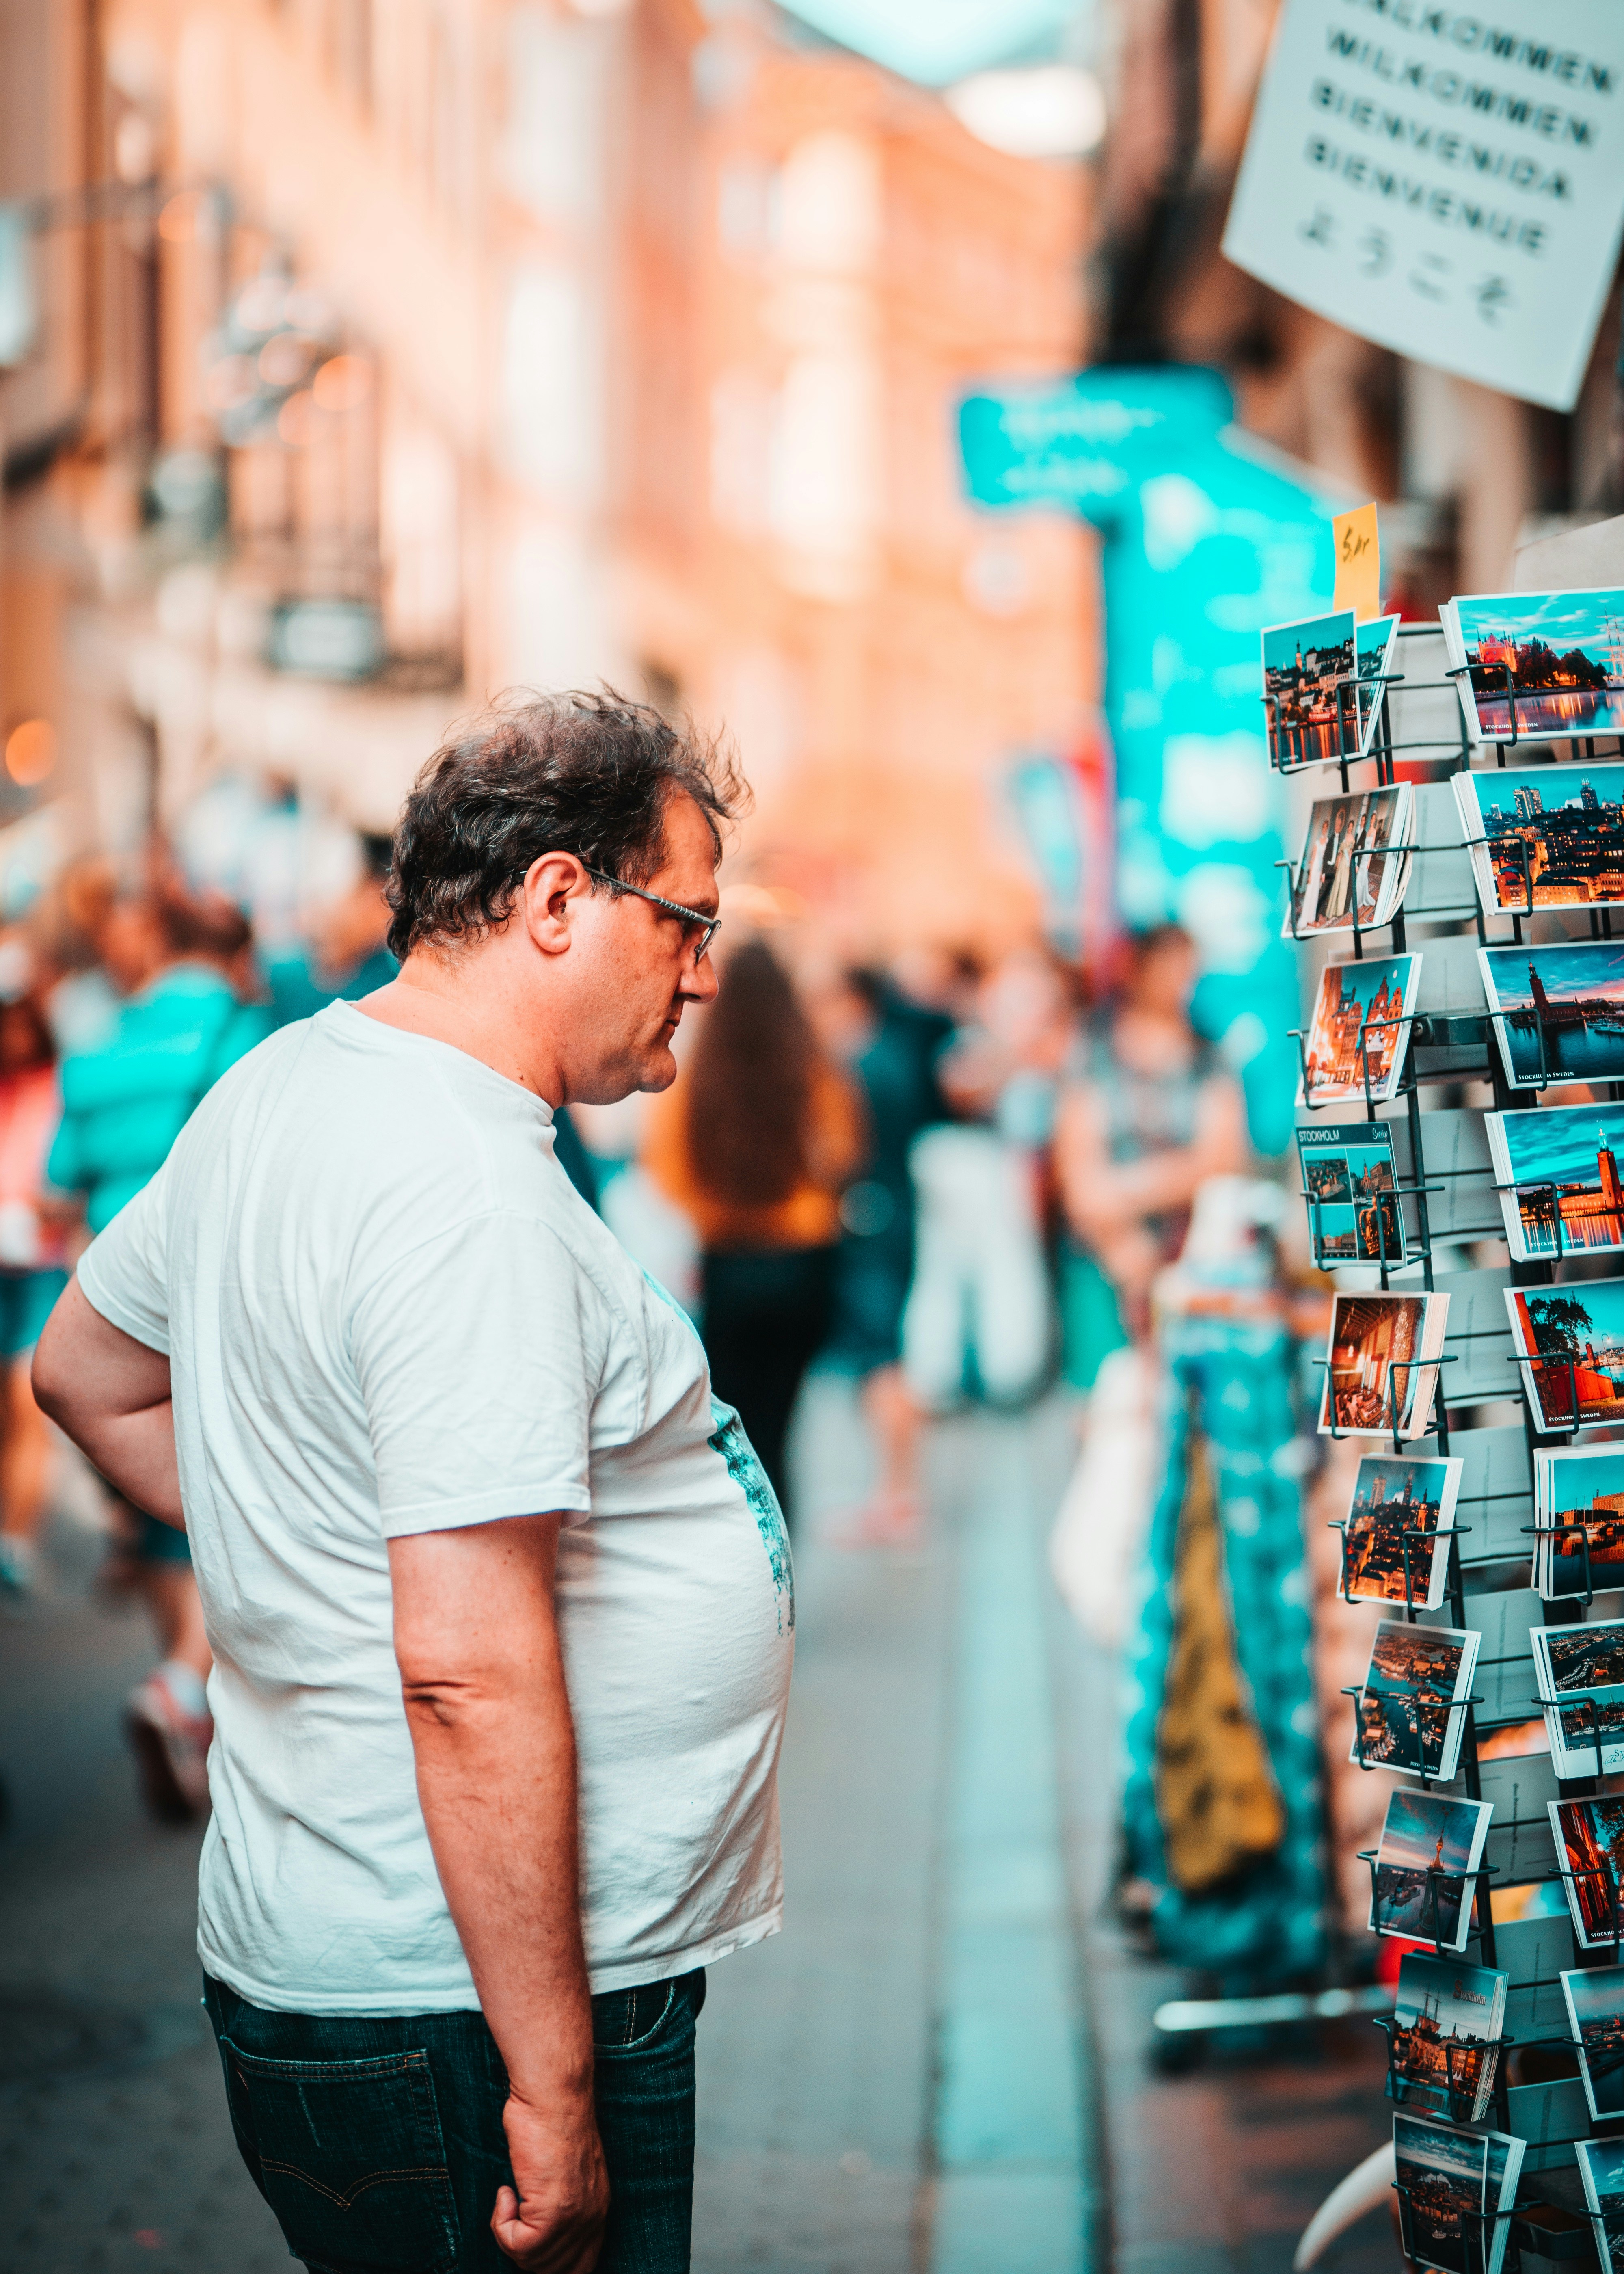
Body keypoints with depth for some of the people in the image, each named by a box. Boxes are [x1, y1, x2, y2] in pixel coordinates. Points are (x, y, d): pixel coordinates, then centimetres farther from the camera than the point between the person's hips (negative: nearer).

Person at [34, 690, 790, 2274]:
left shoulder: (277, 1090, 9)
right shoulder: (470, 1196, -21)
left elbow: (87, 1376, 26)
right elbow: (474, 1672, -27)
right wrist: (552, 2090, -24)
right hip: (458, 2016, -10)